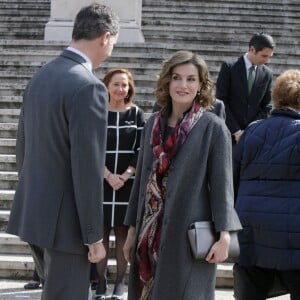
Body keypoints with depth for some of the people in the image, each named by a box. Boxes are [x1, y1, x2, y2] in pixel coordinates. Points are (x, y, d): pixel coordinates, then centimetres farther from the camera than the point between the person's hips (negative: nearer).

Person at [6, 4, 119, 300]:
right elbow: (87, 169, -21)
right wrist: (94, 235, -15)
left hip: (36, 206, 9)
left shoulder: (40, 76, 8)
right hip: (64, 214, -9)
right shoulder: (89, 87, -20)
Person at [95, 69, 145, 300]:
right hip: (101, 182, 0)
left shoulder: (137, 114, 5)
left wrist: (126, 175, -11)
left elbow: (141, 150, 2)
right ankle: (101, 281, 10)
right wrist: (109, 176, -14)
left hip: (128, 183, 1)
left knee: (123, 232, 3)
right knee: (101, 232, 2)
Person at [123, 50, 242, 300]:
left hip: (190, 234, -5)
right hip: (150, 234, 5)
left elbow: (222, 183, -8)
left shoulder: (213, 127, -6)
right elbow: (142, 178, 13)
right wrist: (133, 229, 13)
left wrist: (224, 236, -15)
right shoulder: (153, 124, 8)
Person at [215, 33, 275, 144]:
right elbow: (221, 101, -7)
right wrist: (236, 131, -12)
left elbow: (266, 107, 8)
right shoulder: (229, 68, -4)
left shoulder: (267, 74, 6)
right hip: (229, 133, -2)